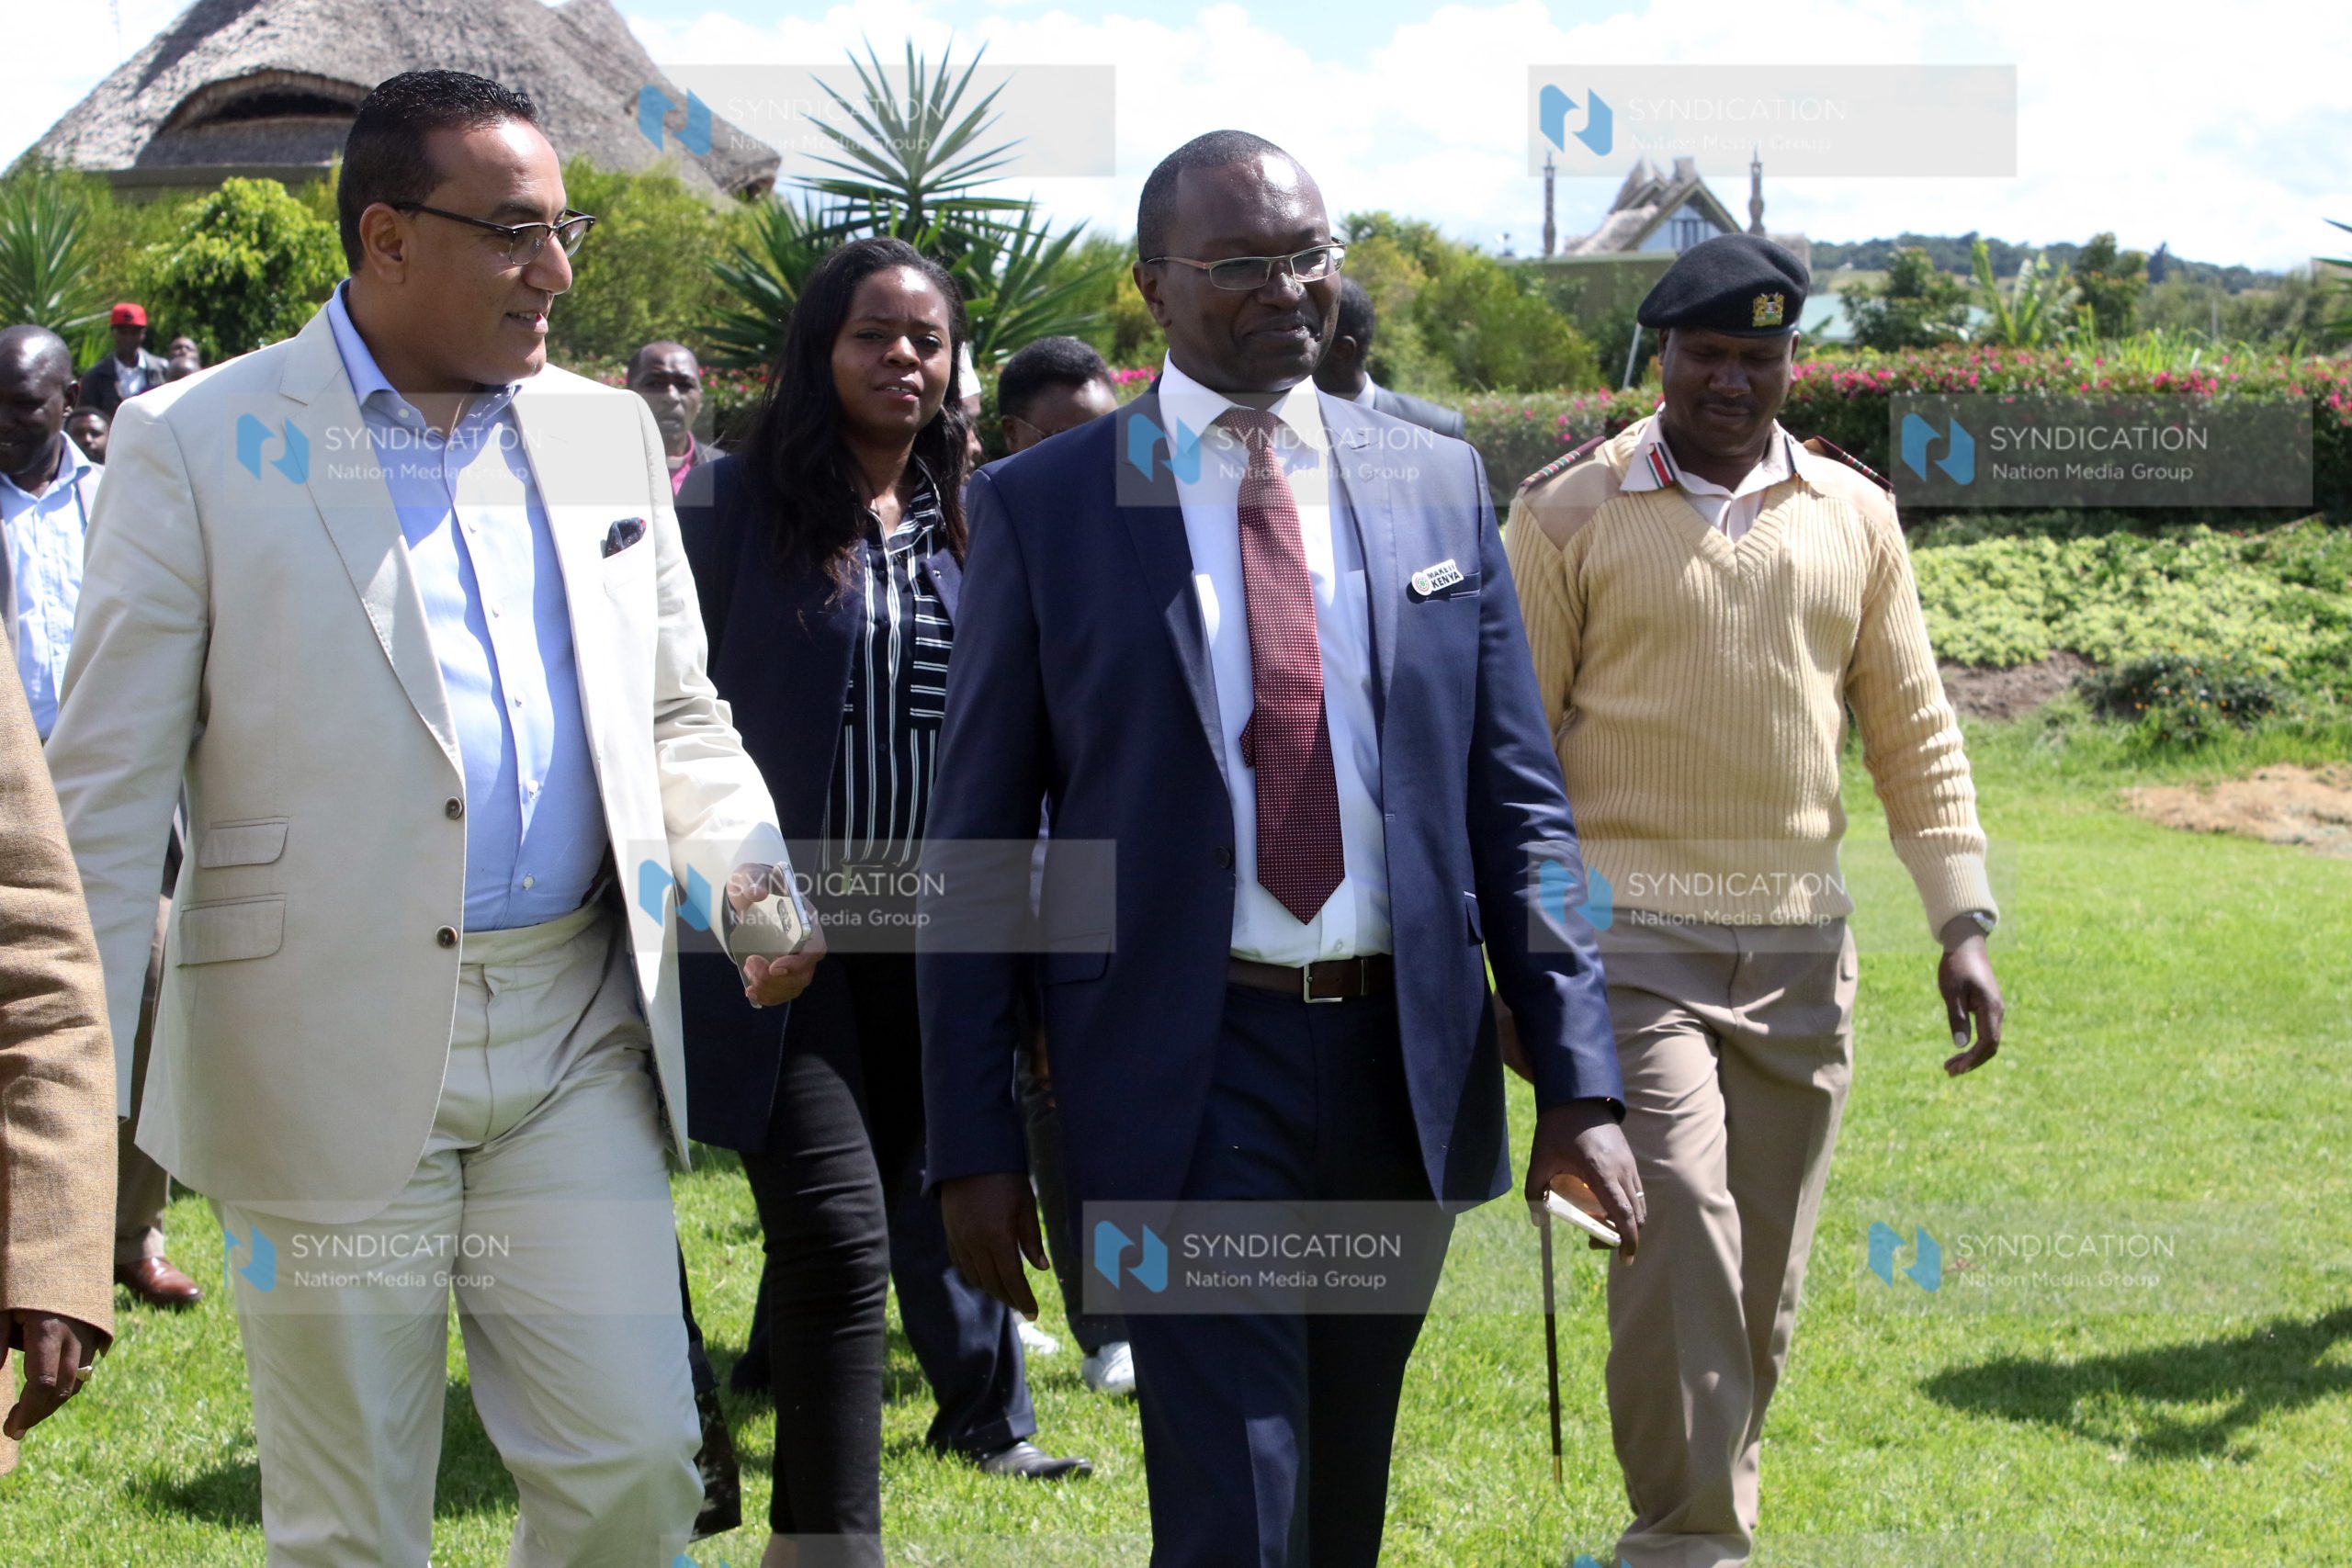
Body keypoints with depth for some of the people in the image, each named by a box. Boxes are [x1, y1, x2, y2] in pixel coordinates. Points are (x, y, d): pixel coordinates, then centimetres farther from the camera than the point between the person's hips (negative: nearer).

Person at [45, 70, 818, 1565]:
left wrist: (744, 869, -4)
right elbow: (109, 788, -5)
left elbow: (676, 715, 17)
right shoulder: (200, 443, -4)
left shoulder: (607, 432, 10)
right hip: (330, 1051, -4)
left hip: (580, 1034, 4)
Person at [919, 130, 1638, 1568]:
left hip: (1405, 1061, 4)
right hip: (1187, 1071, -3)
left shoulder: (1438, 481, 6)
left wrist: (1580, 1079, -2)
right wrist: (976, 1142, -5)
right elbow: (977, 845, 0)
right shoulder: (1043, 505, -2)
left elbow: (1519, 804, 6)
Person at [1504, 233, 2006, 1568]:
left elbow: (1915, 731, 13)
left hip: (1802, 943, 4)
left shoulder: (1855, 516, 9)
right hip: (1632, 929, -4)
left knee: (1765, 1275, 7)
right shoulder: (1572, 514, -1)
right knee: (1682, 1231, -18)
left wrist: (1964, 923, 6)